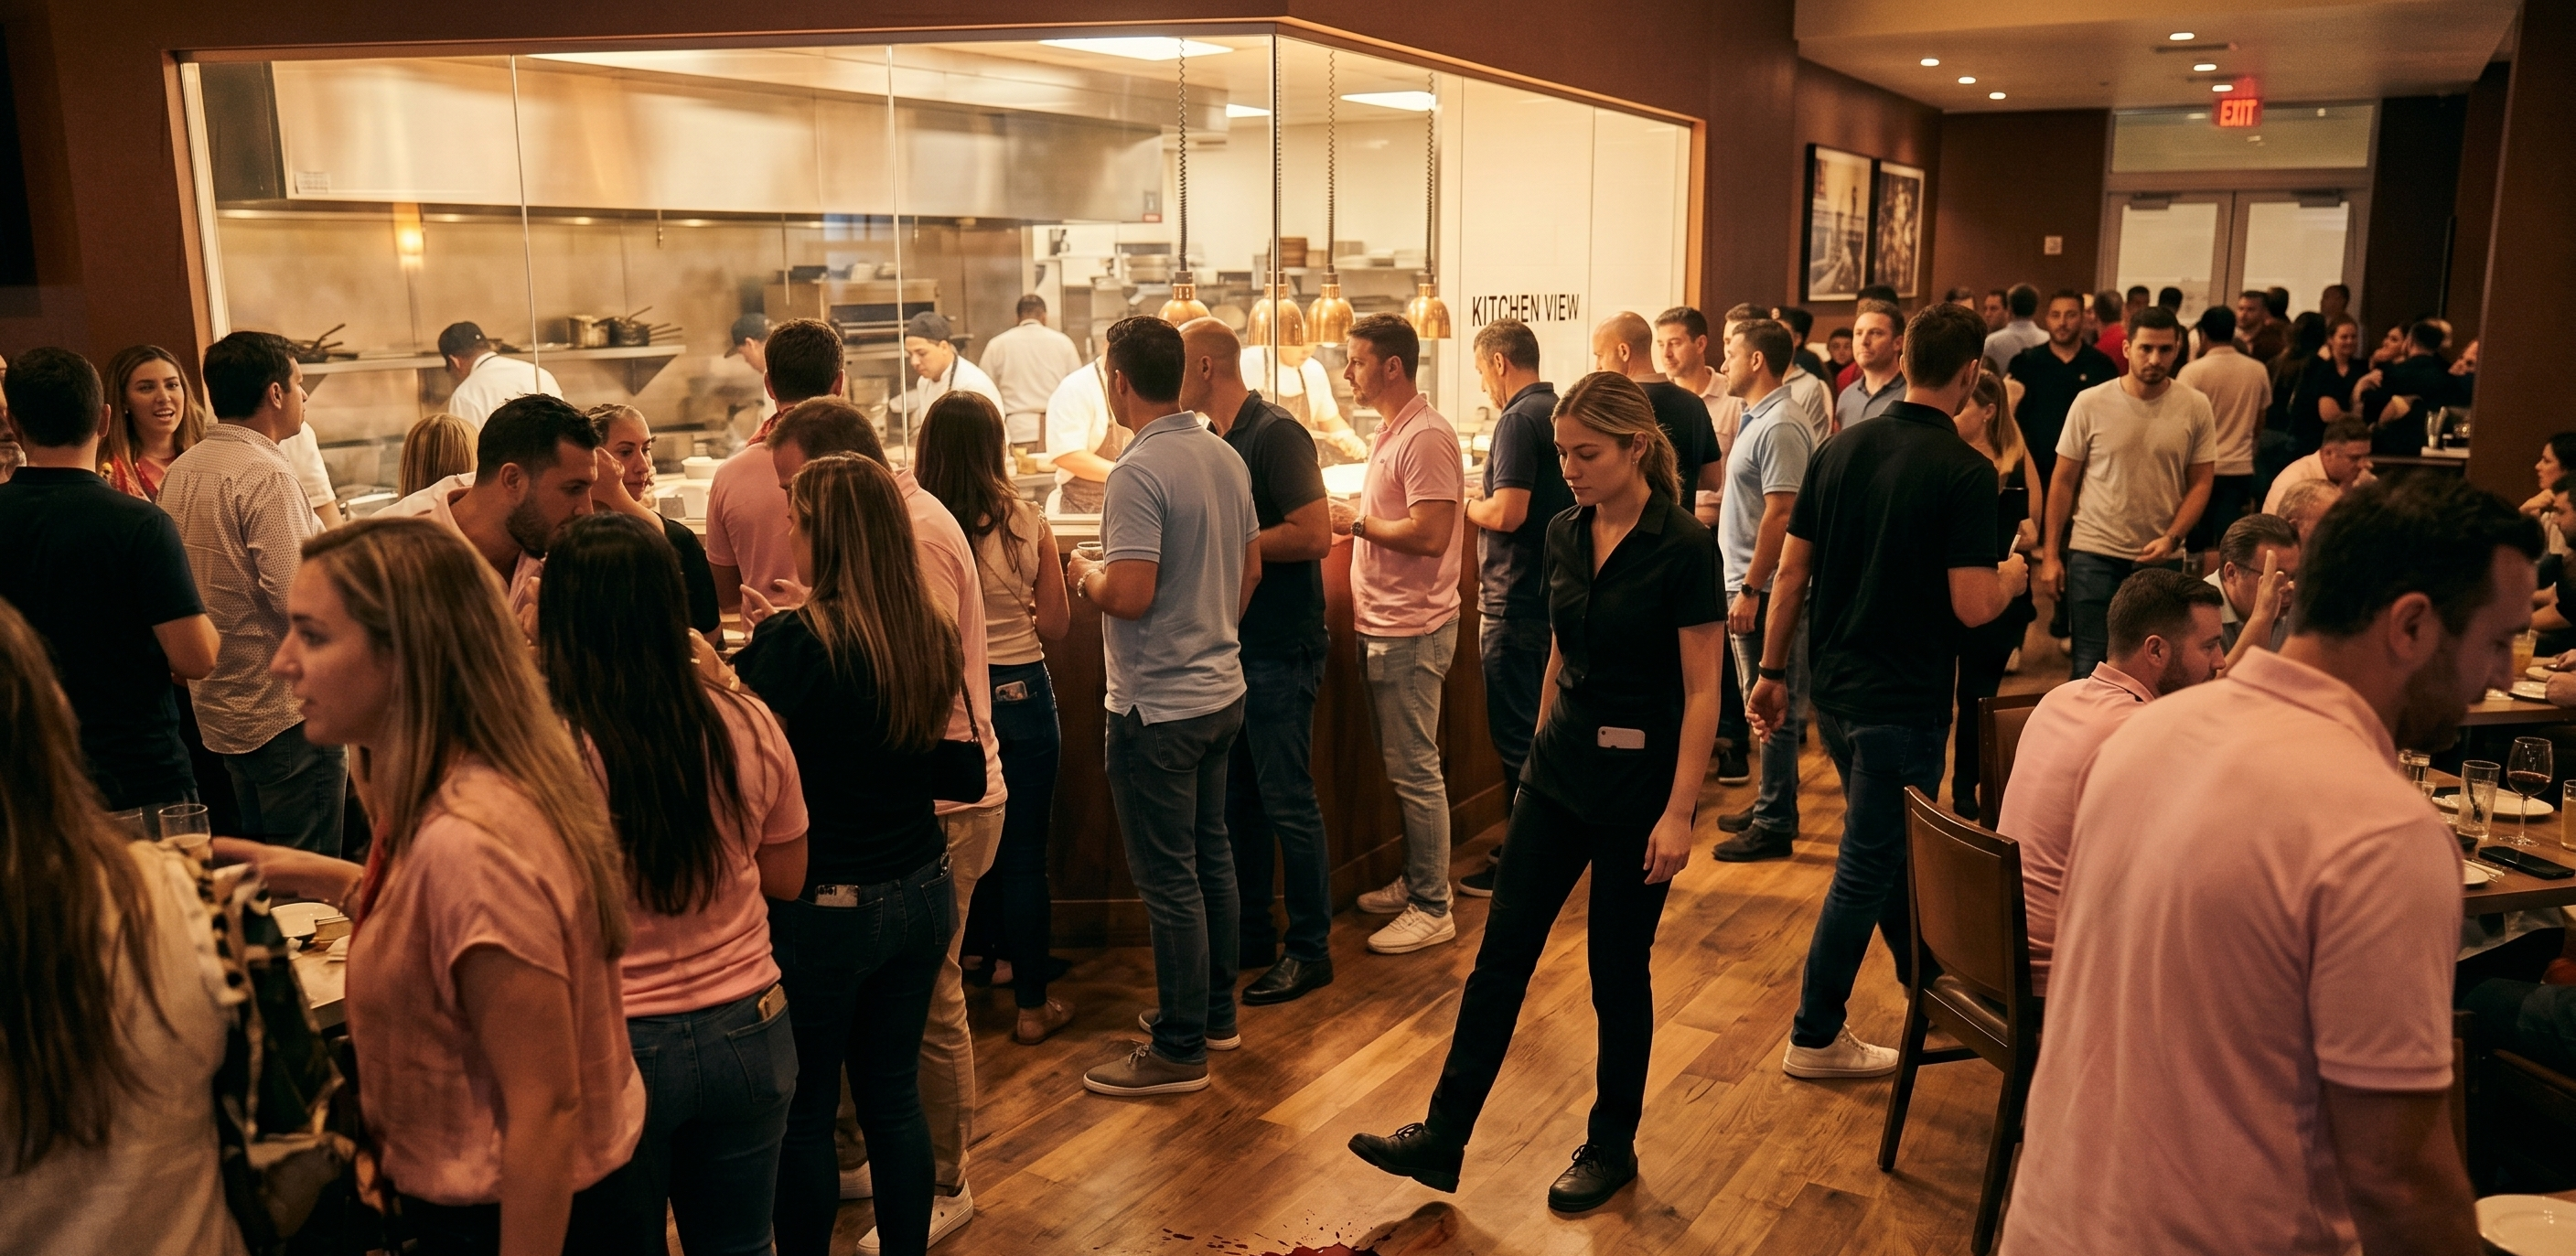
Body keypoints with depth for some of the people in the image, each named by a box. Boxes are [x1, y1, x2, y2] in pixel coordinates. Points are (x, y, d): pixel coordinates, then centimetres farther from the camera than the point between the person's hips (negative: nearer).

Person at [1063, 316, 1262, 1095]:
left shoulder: (1139, 473, -21)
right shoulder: (1226, 458, 5)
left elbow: (1131, 594, -27)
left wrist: (1085, 577, -6)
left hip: (1157, 704, -8)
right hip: (1221, 688, 9)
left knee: (1168, 879, 1)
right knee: (1211, 855, 19)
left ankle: (1179, 1051, 11)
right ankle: (1215, 1012, 33)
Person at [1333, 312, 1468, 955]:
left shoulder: (1426, 437, -17)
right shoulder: (1393, 432, 14)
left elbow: (1430, 534, -25)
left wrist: (1357, 522, -14)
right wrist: (1354, 523, 5)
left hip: (1411, 630, -10)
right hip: (1384, 625, 10)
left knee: (1415, 769, -2)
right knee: (1403, 765, 17)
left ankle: (1433, 910, 7)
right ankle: (1414, 883, 29)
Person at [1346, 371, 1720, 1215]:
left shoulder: (1683, 548, -15)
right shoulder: (1565, 536, 3)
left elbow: (1702, 693, -14)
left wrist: (1678, 813, -17)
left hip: (1638, 782, -6)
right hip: (1558, 772, 6)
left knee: (1617, 971, 7)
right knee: (1501, 954, 6)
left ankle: (1612, 1147, 27)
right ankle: (1442, 1140, 13)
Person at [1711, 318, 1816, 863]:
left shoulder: (1780, 428, -17)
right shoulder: (1758, 420, 14)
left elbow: (1781, 516, -22)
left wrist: (1751, 590, -23)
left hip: (1765, 591, -10)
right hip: (1749, 584, 10)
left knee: (1774, 708, -1)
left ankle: (1774, 824, 7)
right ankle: (1772, 804, 28)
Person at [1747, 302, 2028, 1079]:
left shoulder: (1839, 450, 2)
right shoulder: (1964, 471, -15)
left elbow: (1790, 574, 4)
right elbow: (1971, 606, -19)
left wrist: (1772, 672, 12)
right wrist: (2013, 578, 4)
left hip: (1835, 690, 7)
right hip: (1905, 700, -7)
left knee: (1890, 846, 23)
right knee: (1869, 864, 4)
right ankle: (1816, 1037, 14)